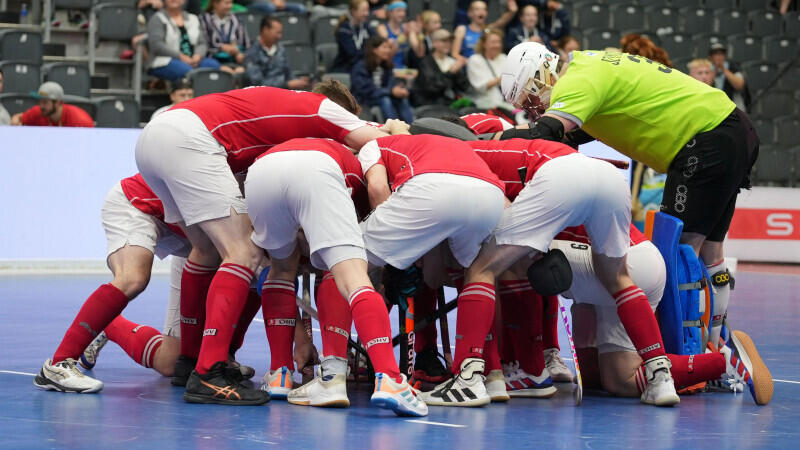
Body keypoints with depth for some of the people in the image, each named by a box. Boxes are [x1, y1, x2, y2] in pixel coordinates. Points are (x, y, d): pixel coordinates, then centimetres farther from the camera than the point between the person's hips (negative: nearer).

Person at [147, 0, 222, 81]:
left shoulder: (192, 19, 21)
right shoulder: (158, 19, 6)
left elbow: (202, 43, 15)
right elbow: (156, 45, -8)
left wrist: (198, 56, -9)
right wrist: (180, 56, -15)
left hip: (192, 60, 5)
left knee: (214, 65, -27)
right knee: (187, 70, -38)